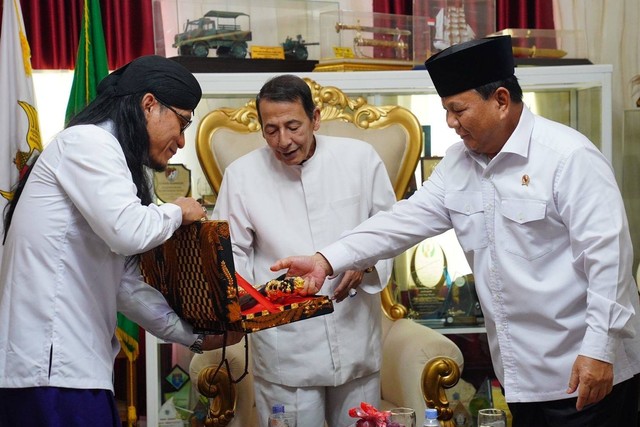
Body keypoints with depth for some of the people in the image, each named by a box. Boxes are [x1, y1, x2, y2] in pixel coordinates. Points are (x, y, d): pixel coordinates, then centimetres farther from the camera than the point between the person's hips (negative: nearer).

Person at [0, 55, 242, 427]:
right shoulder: (89, 141, -7)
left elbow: (125, 284, 22)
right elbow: (129, 232, -21)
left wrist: (194, 335, 21)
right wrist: (177, 212, -1)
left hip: (73, 364, 10)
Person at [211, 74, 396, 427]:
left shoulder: (360, 158, -1)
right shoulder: (241, 175, -3)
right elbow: (232, 250, 2)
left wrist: (366, 262, -10)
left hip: (356, 337, 2)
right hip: (284, 346, -2)